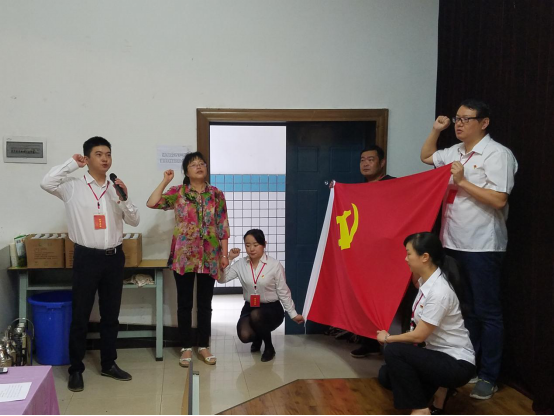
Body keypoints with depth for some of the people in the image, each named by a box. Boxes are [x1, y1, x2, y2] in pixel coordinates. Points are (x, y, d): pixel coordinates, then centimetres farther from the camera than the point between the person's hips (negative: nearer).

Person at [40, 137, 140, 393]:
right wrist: (72, 164, -11)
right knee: (80, 315, 3)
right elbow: (46, 183, -22)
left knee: (111, 314, 13)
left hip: (114, 257, 4)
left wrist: (124, 199, -11)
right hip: (87, 258, -4)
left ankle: (109, 364, 27)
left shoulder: (116, 189, 8)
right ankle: (76, 369, 16)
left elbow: (134, 221, 7)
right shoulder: (74, 187, -3)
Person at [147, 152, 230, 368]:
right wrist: (165, 181, -10)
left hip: (209, 257, 1)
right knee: (185, 303, 6)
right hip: (184, 256, -1)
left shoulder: (216, 194, 3)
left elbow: (223, 226, 2)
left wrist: (225, 254, -1)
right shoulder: (177, 193, 0)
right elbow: (152, 203, -13)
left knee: (205, 303, 9)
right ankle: (187, 347, 17)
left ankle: (204, 346, 21)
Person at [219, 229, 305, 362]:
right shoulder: (241, 264, -2)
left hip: (272, 308, -3)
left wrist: (293, 314, -4)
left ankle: (269, 348, -9)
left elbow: (283, 292, -5)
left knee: (256, 315, -38)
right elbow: (221, 279, -3)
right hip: (249, 308, 3)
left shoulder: (275, 265, -11)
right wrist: (228, 259, -11)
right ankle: (258, 338, 17)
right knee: (244, 336, -26)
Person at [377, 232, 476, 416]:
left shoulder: (439, 292, -27)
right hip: (439, 355, 9)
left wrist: (388, 338, -5)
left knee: (394, 351, -23)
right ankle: (438, 390, 11)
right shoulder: (426, 281, -1)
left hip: (457, 364, -9)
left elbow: (419, 336, -20)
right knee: (385, 375, 6)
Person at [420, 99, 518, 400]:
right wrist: (436, 131, 16)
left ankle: (488, 377, 11)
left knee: (486, 313, 2)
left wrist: (462, 182, -17)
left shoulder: (497, 154, -11)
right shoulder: (455, 152, 11)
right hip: (453, 244, 8)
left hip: (482, 247, -8)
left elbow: (499, 200, -20)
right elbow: (426, 156, 30)